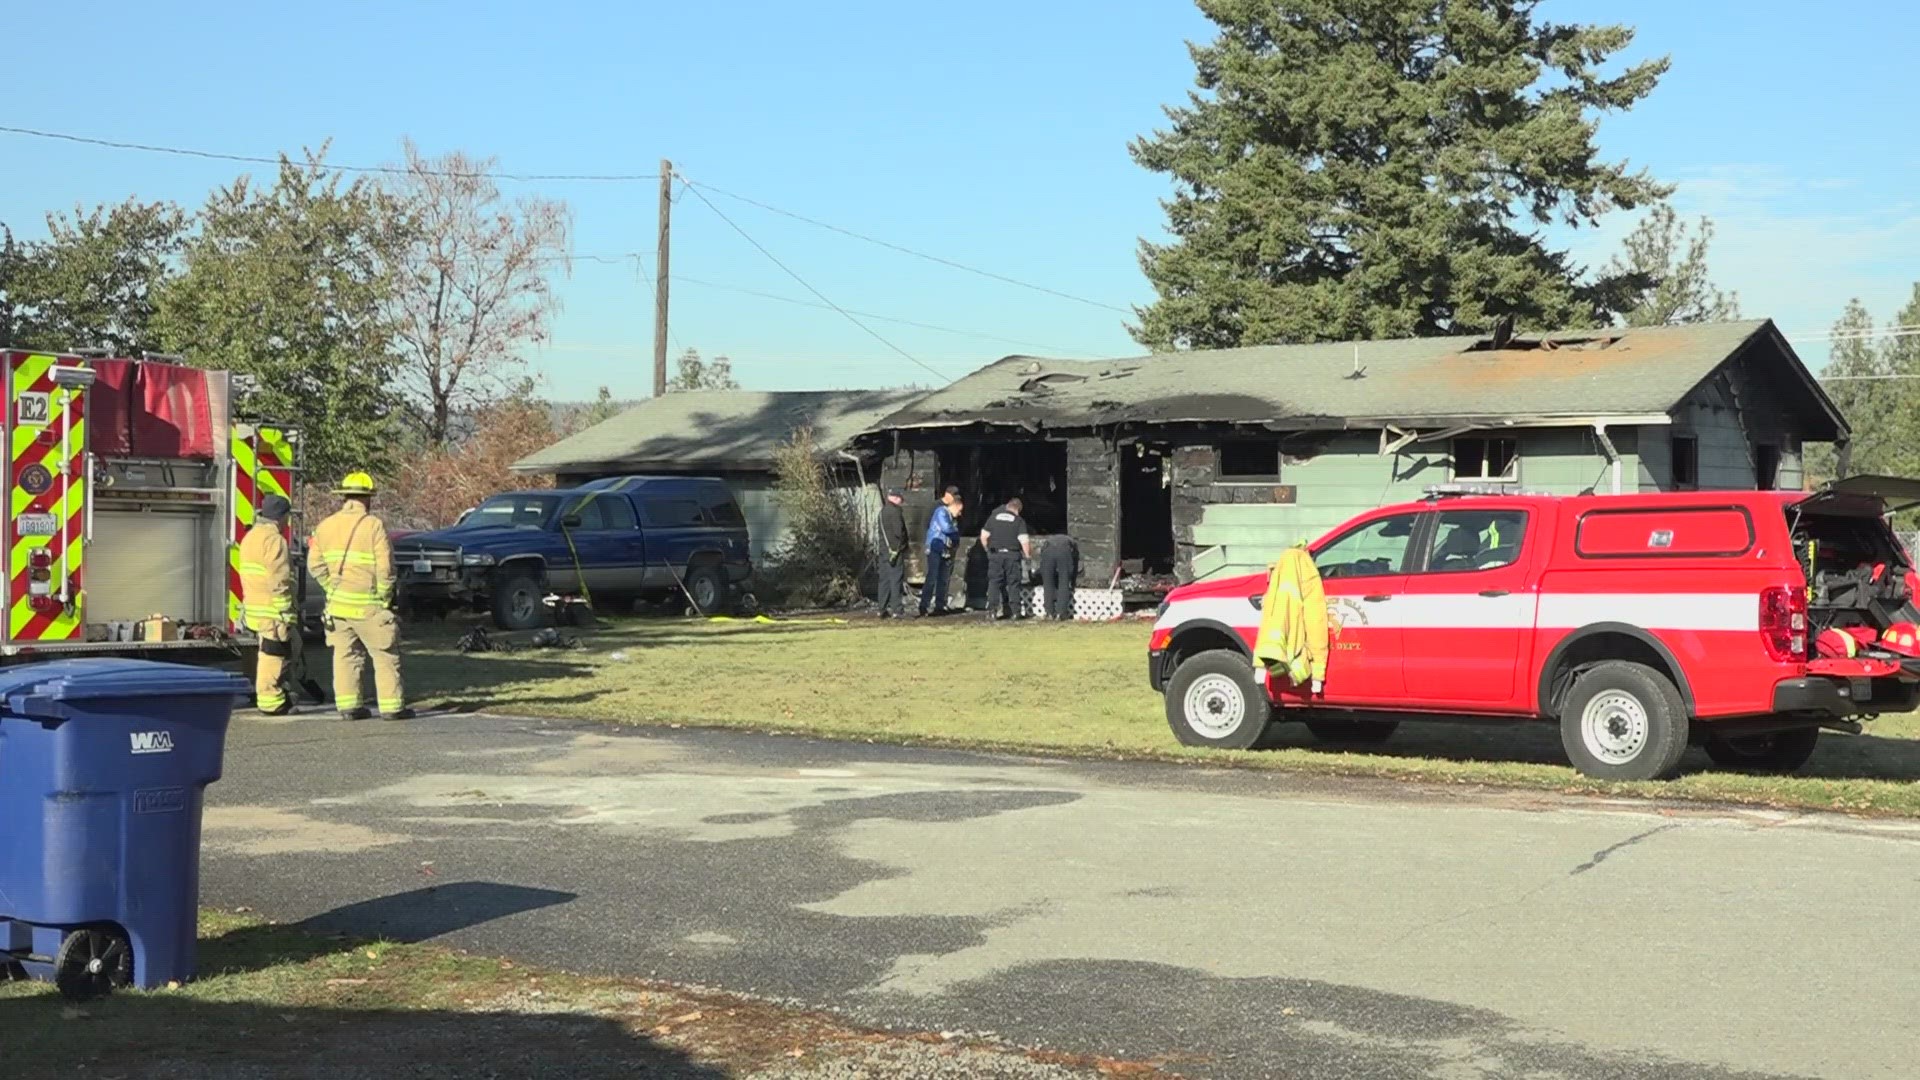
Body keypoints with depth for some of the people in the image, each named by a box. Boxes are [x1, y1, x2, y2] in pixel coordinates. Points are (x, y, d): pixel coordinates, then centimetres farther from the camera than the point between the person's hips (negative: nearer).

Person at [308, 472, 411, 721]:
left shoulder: (326, 526, 7)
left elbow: (315, 564, 5)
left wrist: (333, 588, 10)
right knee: (385, 655, 3)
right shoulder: (373, 525, -10)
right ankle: (392, 706, 2)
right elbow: (385, 567, -14)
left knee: (345, 655, 12)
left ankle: (347, 705, 11)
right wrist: (383, 597, -3)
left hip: (337, 605, 5)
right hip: (367, 606, -5)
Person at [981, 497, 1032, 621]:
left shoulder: (994, 516, 8)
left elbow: (984, 536, 7)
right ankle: (1015, 610, 4)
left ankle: (993, 609, -6)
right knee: (1013, 583, 5)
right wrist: (1028, 554, 6)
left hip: (995, 554, 1)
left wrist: (988, 550, 20)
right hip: (1012, 554, -1)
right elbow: (1024, 541, -8)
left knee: (994, 582, 4)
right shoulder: (1019, 520, 1)